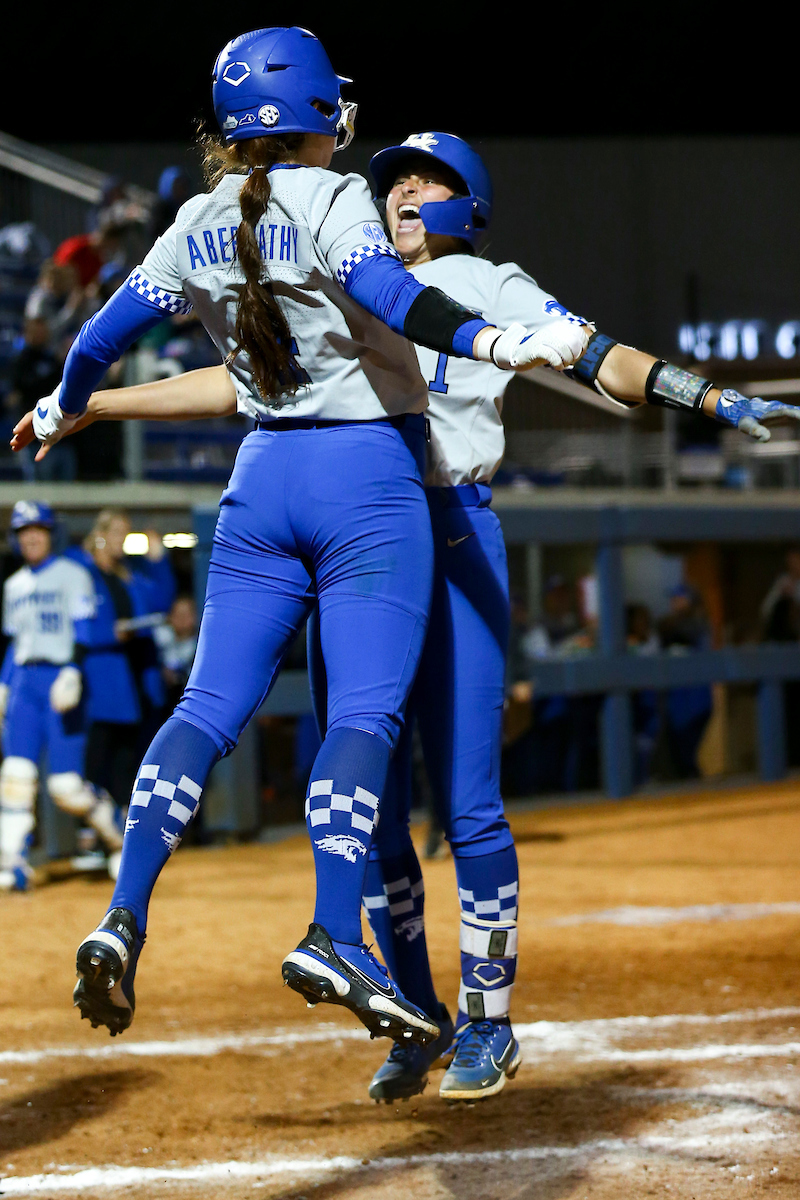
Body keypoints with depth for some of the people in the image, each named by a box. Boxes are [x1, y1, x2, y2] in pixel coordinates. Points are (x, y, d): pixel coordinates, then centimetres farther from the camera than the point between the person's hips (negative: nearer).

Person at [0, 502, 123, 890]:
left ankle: (116, 833, 17)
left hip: (62, 679, -5)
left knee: (66, 785, -9)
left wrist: (73, 672, -23)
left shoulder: (72, 575, -1)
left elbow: (82, 631, -10)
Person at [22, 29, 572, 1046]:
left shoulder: (200, 224, 9)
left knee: (209, 707, 6)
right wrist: (498, 344, -39)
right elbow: (383, 289, -27)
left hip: (263, 477, 6)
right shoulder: (331, 199, -8)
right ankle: (333, 937, -23)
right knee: (366, 708, -9)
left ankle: (124, 914, -6)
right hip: (369, 475, -6)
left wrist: (62, 409, 34)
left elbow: (106, 331, 15)